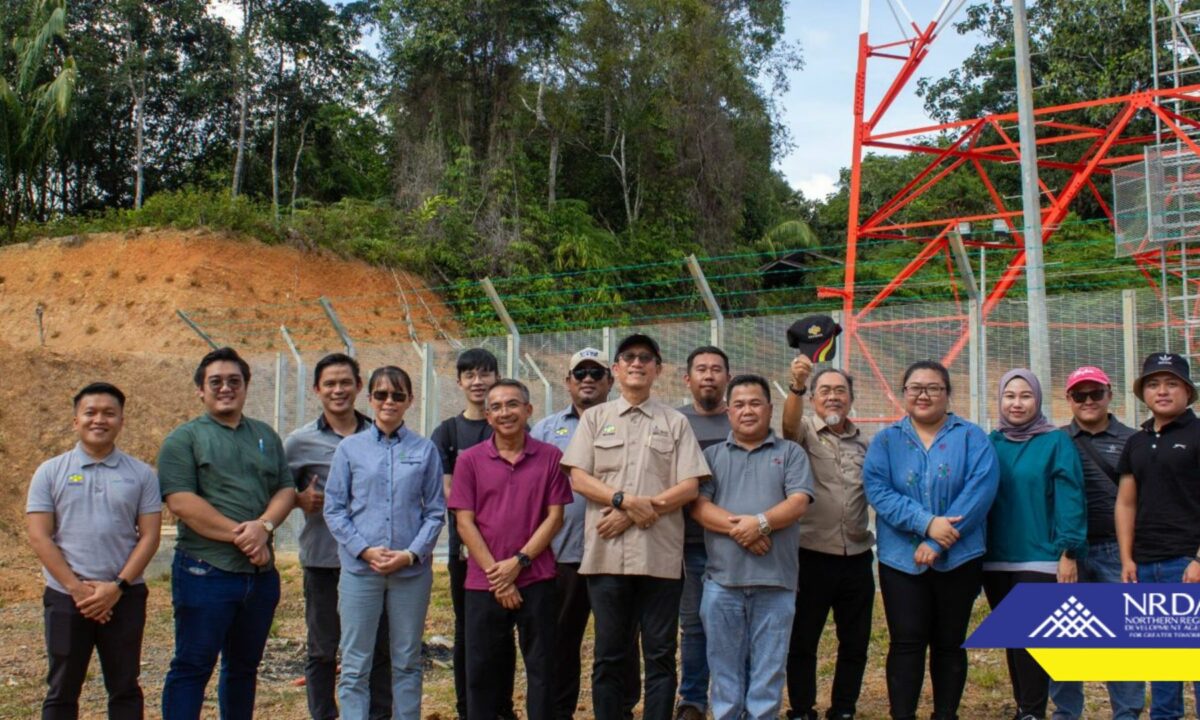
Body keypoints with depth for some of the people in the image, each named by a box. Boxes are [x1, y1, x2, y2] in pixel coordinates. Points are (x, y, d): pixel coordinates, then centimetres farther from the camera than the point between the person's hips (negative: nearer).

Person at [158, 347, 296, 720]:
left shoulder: (266, 436, 15)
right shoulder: (184, 438, 0)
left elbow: (286, 490, 8)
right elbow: (181, 501, -13)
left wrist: (264, 526, -13)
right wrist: (239, 536, -16)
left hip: (261, 573, 5)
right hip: (206, 572, -5)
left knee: (244, 667, 15)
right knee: (192, 667, 0)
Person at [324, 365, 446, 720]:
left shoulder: (425, 450, 3)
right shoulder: (350, 448, 2)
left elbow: (436, 511, 3)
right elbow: (334, 508, 1)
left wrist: (412, 553, -10)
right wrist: (364, 550, -11)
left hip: (412, 569, 1)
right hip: (359, 569, 0)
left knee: (407, 661, 11)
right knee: (355, 665, 3)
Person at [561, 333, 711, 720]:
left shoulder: (675, 422, 9)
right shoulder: (595, 418, 11)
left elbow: (689, 487, 0)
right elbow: (578, 478, 1)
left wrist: (637, 513, -10)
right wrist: (626, 500, -13)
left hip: (660, 554, 0)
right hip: (607, 553, 0)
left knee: (660, 655, 4)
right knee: (609, 655, 7)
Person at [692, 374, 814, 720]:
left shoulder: (790, 453, 10)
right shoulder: (712, 455, 12)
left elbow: (798, 503, -3)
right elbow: (699, 505, 0)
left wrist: (761, 522, -19)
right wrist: (736, 527, -16)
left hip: (776, 581, -1)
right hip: (722, 580, 1)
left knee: (769, 669, 4)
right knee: (725, 667, 8)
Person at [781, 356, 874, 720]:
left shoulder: (864, 442, 11)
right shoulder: (804, 432, -2)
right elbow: (789, 424, -26)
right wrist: (797, 385, -44)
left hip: (857, 557, 4)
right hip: (812, 556, -4)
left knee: (855, 643, 12)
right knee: (802, 642, 5)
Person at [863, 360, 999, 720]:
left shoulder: (971, 437, 1)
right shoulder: (886, 440, 6)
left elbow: (980, 489, -12)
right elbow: (877, 489, -7)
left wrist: (938, 543, -18)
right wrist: (926, 523, -21)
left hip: (958, 558, 0)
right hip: (901, 559, 0)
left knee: (950, 643, 10)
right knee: (906, 642, -2)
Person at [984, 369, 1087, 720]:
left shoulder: (1056, 441, -4)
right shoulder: (990, 443, 8)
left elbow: (1069, 499, -8)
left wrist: (1069, 552, -13)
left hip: (1039, 558, -5)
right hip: (996, 560, 5)